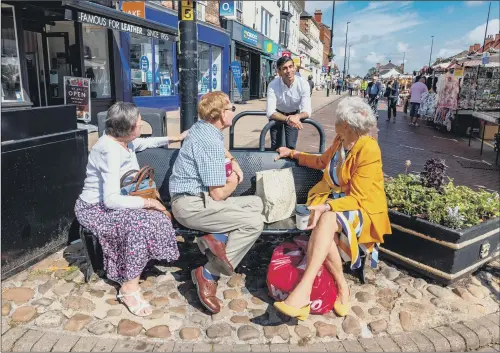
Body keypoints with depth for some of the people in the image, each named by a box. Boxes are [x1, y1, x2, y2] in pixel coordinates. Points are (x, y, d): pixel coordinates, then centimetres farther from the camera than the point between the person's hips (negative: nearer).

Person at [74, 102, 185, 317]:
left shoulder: (124, 140, -1)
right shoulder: (110, 150, -28)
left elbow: (144, 143, 25)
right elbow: (111, 200, -32)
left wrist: (173, 139, 24)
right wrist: (146, 202, -25)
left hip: (111, 204, 8)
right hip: (95, 210, -8)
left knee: (157, 217, -13)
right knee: (140, 222, -32)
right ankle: (129, 287, -19)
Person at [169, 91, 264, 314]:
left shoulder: (201, 127, 10)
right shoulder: (211, 143, -20)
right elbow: (218, 194, -20)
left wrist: (232, 162, 15)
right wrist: (234, 181, 1)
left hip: (194, 198, 10)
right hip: (191, 205, -10)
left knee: (256, 203, 6)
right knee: (254, 223, -20)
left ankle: (217, 238, -9)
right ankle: (208, 274, -14)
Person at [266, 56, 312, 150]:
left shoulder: (303, 84, -27)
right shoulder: (273, 85, -30)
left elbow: (307, 111, -29)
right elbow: (270, 112, -34)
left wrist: (297, 117, -53)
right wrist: (287, 119, -51)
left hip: (294, 115, 1)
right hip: (277, 115, -1)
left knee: (291, 147, 0)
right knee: (276, 147, 1)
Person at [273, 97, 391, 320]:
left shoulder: (369, 150, -17)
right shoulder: (340, 141, 6)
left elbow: (358, 198, -21)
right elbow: (323, 161, 29)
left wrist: (326, 207, -34)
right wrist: (294, 154, 30)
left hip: (361, 210, -6)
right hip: (333, 201, 6)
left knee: (326, 221, -38)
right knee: (323, 226, -31)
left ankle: (304, 290, -41)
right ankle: (341, 288, -15)